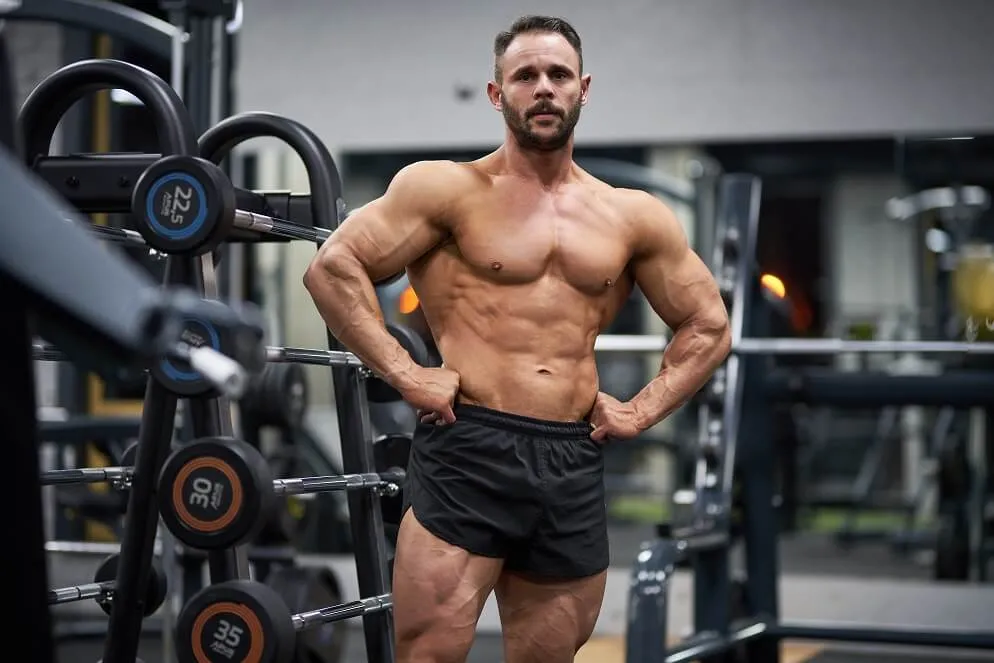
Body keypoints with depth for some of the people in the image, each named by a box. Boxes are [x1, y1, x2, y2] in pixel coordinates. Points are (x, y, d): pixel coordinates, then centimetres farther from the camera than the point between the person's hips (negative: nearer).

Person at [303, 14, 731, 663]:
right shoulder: (449, 189, 1)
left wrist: (643, 409, 8)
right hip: (467, 450, -4)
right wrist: (403, 372, -10)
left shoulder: (635, 218, 12)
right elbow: (334, 266, -5)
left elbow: (709, 326, 20)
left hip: (575, 466, 4)